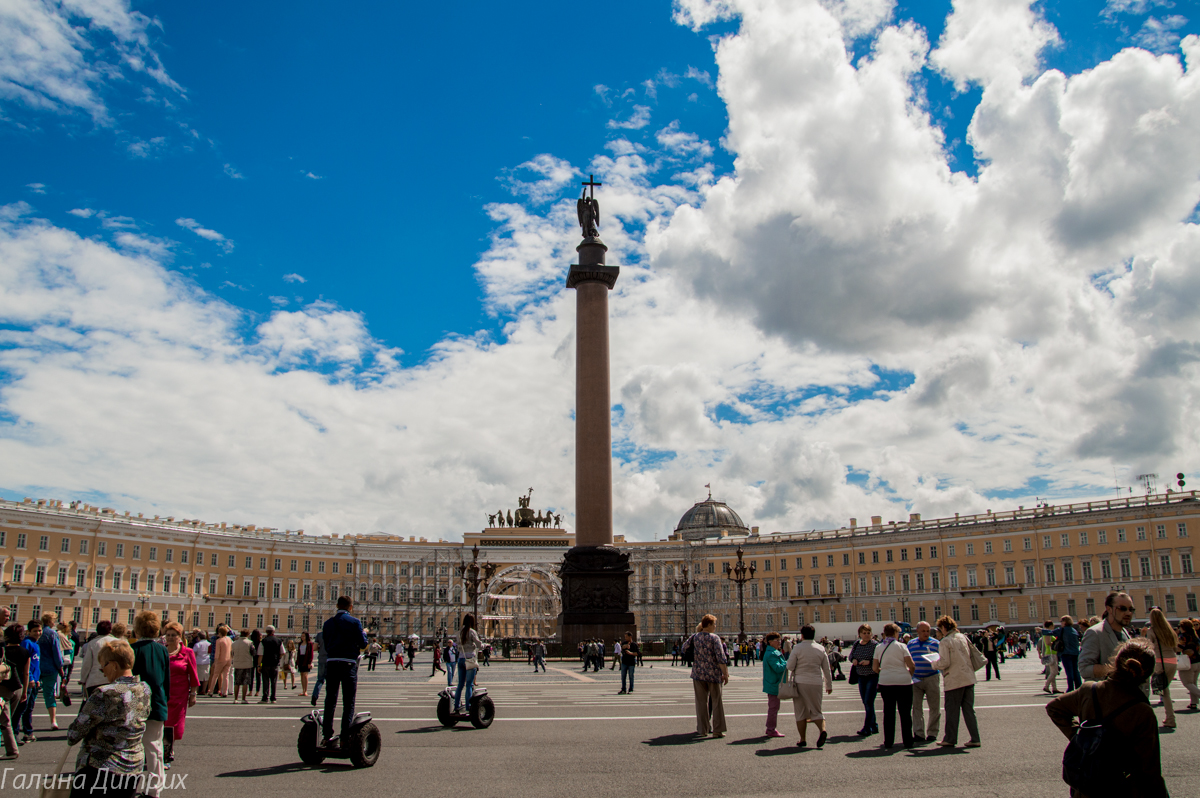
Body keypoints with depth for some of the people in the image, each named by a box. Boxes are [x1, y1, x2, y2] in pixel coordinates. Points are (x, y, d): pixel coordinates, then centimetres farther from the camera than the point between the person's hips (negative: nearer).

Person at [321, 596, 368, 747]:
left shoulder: (328, 623, 8)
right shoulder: (354, 622, -6)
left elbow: (325, 644, 11)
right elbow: (363, 643, -5)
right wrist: (364, 633, 14)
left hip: (331, 662, 4)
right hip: (348, 663, -4)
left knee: (330, 700, 10)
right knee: (348, 701, 4)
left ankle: (327, 736, 10)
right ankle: (345, 736, 0)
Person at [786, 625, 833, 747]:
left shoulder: (797, 648, -6)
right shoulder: (821, 648, 5)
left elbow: (789, 666, -8)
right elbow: (827, 669, 10)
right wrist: (829, 685, 20)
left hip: (800, 682, -3)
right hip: (816, 682, 3)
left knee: (800, 712, 8)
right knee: (816, 710, 11)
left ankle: (802, 739, 9)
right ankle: (822, 730, -16)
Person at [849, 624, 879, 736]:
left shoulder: (874, 644, -12)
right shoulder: (857, 643, 5)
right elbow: (851, 655, 16)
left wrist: (869, 662, -27)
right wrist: (853, 660, -5)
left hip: (873, 676, -6)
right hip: (861, 676, 6)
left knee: (868, 702, -10)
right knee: (866, 703, 10)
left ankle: (867, 728, -6)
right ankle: (874, 726, 22)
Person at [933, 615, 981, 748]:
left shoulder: (945, 642, -12)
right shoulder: (963, 637, 8)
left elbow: (944, 663, -18)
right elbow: (971, 656, 16)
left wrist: (934, 664, 1)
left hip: (954, 680, -6)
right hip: (969, 678, 6)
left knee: (952, 710, 4)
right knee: (968, 709, 11)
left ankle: (950, 739, 11)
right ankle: (975, 739, 9)